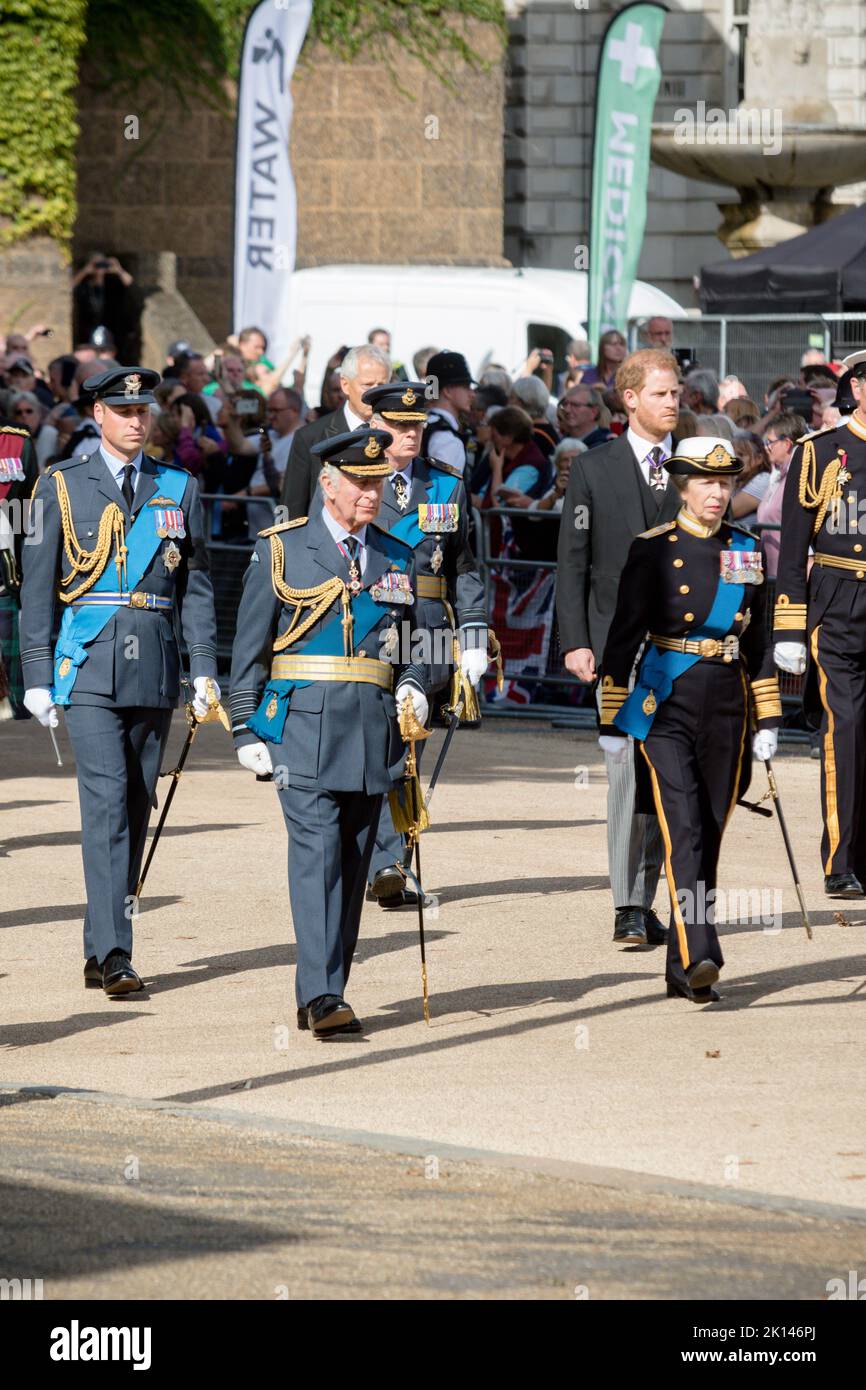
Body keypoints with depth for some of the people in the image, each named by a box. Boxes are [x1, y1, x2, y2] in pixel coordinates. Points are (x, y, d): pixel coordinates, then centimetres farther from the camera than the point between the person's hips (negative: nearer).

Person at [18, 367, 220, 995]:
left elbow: (197, 587, 11)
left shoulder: (180, 490, 10)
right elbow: (37, 587, 3)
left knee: (137, 807, 7)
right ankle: (114, 954, -20)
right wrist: (38, 675, -2)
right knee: (107, 799, -15)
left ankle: (100, 952, 16)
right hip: (89, 663, -3)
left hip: (155, 664, 3)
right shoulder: (62, 486, 3)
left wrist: (205, 670, 2)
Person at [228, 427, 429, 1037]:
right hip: (303, 727, -4)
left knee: (353, 862, 6)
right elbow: (249, 647, 3)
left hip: (375, 730, 4)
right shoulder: (282, 550, 3)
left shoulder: (398, 559, 14)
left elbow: (416, 641, 22)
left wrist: (415, 687, 1)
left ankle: (324, 997, 14)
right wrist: (247, 732, -3)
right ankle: (322, 996, -21)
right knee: (317, 851, -15)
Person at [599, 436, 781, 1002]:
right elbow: (623, 638, -3)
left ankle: (682, 969, 15)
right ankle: (699, 958, -27)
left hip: (727, 707, 5)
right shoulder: (654, 550, -3)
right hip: (667, 706, -5)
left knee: (709, 835, 7)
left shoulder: (746, 549, 10)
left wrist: (768, 720, 12)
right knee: (684, 829, -17)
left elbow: (758, 640, 15)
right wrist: (612, 722, -5)